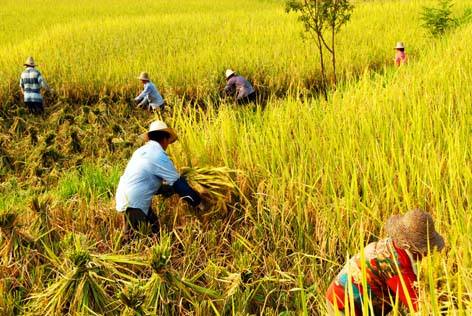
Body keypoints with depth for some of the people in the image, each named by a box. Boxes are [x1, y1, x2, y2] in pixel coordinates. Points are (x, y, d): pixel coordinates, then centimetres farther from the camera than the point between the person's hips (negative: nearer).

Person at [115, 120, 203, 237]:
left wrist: (170, 189, 28)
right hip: (133, 203, -9)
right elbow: (178, 183, -10)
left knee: (154, 230, 14)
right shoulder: (158, 155, -14)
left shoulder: (142, 151, 13)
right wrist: (197, 202, -1)